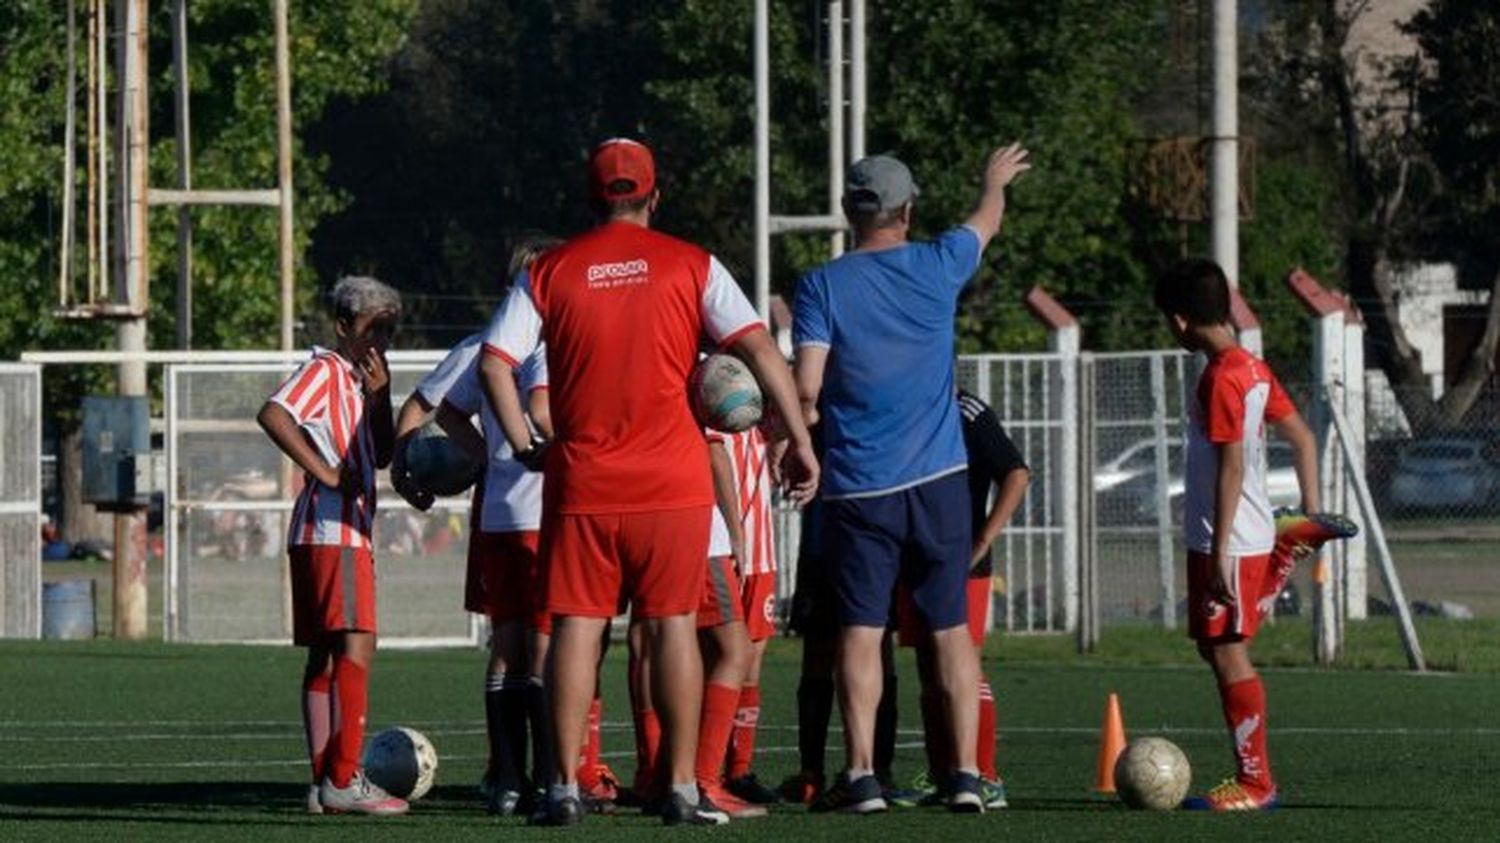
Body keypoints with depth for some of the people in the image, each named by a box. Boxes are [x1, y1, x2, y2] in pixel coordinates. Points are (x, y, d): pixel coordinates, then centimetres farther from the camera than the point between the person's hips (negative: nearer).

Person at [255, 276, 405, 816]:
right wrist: (326, 472, -20)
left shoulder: (355, 379, 21)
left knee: (326, 654, 8)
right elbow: (273, 415, -22)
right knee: (356, 645, -14)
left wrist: (379, 395, 4)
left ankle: (324, 781, 8)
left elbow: (382, 456, 18)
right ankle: (343, 780, -18)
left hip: (350, 531, 10)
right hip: (331, 531, -10)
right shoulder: (324, 370, -6)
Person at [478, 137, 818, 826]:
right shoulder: (691, 265, 3)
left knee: (575, 626, 4)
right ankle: (681, 790, 3)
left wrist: (524, 446, 8)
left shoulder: (549, 272, 5)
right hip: (672, 481, 0)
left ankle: (566, 788, 0)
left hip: (580, 482, 1)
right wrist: (799, 440, -1)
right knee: (672, 626, 4)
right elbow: (759, 348, -4)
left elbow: (494, 362, -1)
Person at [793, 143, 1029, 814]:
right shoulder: (937, 268, 2)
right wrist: (997, 180, 45)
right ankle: (965, 774, 0)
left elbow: (806, 387, -10)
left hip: (857, 485, -1)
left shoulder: (821, 286, -4)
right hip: (937, 480, 1)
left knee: (860, 631, 0)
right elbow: (986, 223, 24)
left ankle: (861, 773, -8)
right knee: (951, 629, 6)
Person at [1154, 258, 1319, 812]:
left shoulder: (1220, 378, -16)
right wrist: (1311, 509, 22)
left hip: (1228, 542, -10)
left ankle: (1256, 784, -5)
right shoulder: (1252, 369, 14)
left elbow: (1232, 466, -22)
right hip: (1254, 537, 10)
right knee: (1219, 651, 18)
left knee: (1229, 655, -6)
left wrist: (1220, 549, -23)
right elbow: (1302, 438, 20)